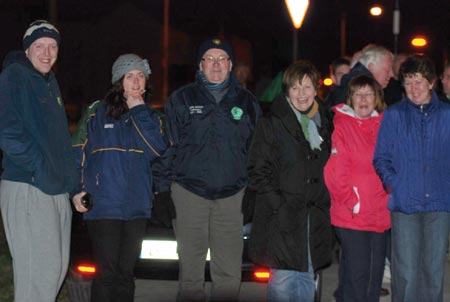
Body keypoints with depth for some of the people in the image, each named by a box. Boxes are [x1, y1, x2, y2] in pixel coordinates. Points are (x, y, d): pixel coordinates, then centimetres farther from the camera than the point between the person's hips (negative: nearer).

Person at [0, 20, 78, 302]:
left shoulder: (50, 81, 18)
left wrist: (69, 171, 12)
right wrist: (40, 168, -17)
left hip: (58, 188, 9)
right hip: (28, 187, -9)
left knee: (58, 266, 13)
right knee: (42, 268, -10)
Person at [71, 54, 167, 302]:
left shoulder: (148, 116, 11)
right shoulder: (97, 112, 2)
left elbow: (157, 149, -7)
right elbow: (78, 151, 4)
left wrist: (139, 111, -7)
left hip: (136, 205, 3)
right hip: (103, 205, -3)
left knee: (126, 272, 10)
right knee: (107, 273, -6)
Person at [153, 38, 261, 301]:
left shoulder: (246, 102, 11)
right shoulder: (182, 99, 7)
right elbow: (166, 147, 5)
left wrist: (253, 190, 7)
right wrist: (164, 189, -1)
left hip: (232, 196, 1)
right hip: (189, 193, -1)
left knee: (229, 270, 1)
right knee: (191, 267, 1)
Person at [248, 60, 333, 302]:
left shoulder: (325, 124, 14)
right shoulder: (272, 123, -2)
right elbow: (258, 170, -5)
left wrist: (323, 203, 11)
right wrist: (278, 205, -12)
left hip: (314, 217, 5)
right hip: (282, 217, -5)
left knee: (307, 278, 9)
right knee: (282, 281, -6)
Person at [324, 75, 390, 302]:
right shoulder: (341, 126, -6)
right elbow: (334, 173, -10)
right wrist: (352, 203, -11)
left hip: (381, 214, 5)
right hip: (352, 216, -5)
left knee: (376, 273, 12)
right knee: (356, 274, -4)